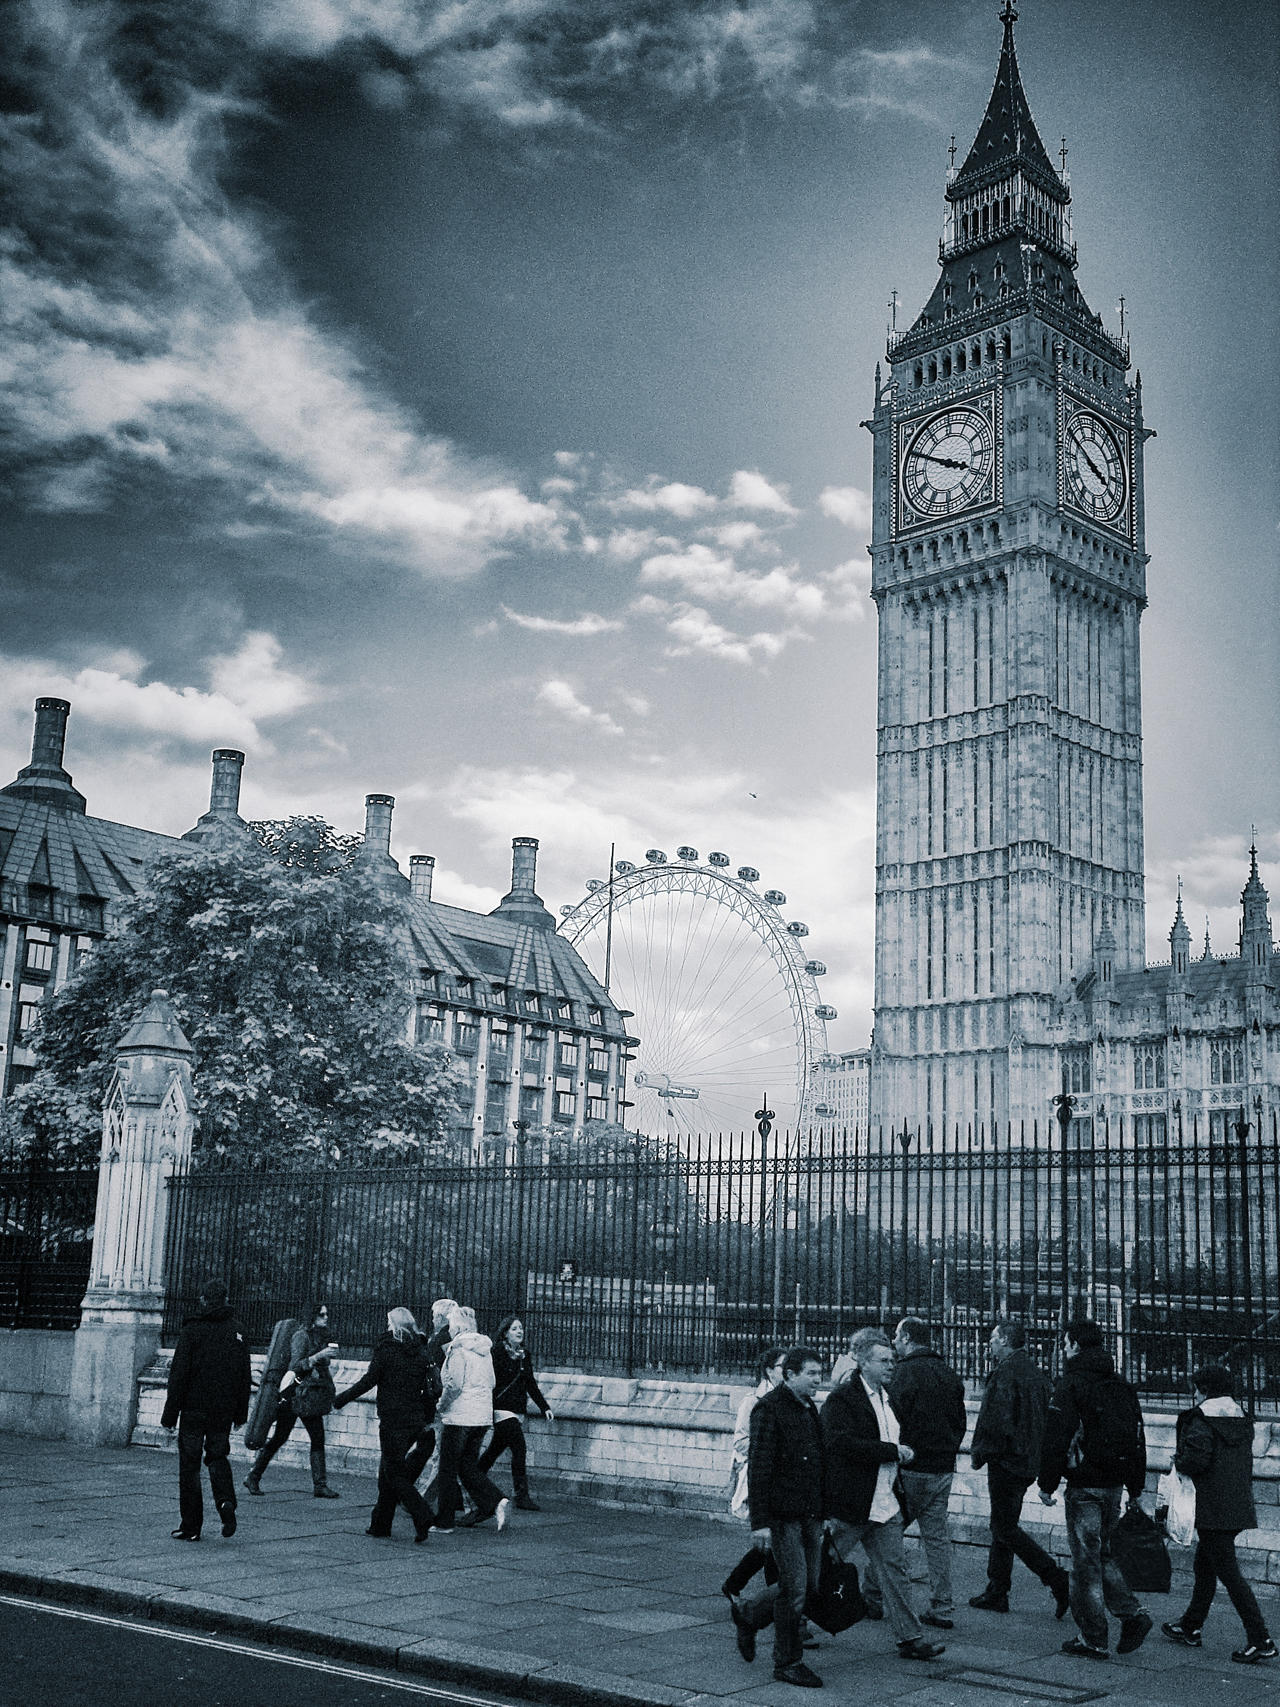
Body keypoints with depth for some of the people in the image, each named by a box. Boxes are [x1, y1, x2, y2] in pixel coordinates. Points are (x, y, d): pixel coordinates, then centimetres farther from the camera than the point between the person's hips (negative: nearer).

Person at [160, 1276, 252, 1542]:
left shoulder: (191, 1330, -9)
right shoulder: (237, 1331, 4)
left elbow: (179, 1375, -10)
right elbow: (245, 1376, 7)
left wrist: (170, 1414, -5)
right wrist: (240, 1413, 15)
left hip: (194, 1409, -4)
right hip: (224, 1411, 4)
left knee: (190, 1465, 6)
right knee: (218, 1456, 20)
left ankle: (191, 1527, 8)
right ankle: (226, 1501, -6)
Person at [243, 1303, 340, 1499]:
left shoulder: (322, 1337, 14)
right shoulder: (302, 1336, -9)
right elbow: (295, 1366, -17)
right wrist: (318, 1356, -24)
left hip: (312, 1397, 7)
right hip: (295, 1394, -7)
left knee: (318, 1439, 0)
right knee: (278, 1438, -2)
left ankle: (320, 1484, 1)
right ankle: (253, 1477, 10)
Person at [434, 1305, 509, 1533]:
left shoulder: (458, 1349, -12)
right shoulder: (484, 1349, 11)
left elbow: (455, 1385, -19)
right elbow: (491, 1384, 16)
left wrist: (440, 1408, -6)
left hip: (459, 1416, -7)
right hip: (483, 1416, 7)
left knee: (448, 1469, 4)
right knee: (469, 1467, 16)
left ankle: (444, 1521, 9)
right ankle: (497, 1501, -2)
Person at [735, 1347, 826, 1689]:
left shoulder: (810, 1408, 13)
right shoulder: (769, 1408, -13)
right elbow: (758, 1466, -16)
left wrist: (822, 1512, 19)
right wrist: (759, 1521, -19)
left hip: (809, 1513, 8)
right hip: (782, 1513, -8)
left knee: (809, 1585, 10)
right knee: (794, 1588, -5)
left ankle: (748, 1613, 31)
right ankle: (788, 1663, 9)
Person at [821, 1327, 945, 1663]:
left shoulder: (885, 1397, 15)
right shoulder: (841, 1398, -13)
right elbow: (840, 1442, -25)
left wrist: (901, 1452, 6)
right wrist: (893, 1452, -21)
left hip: (885, 1504, 7)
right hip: (849, 1504, -7)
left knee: (895, 1569, 5)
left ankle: (910, 1637, 8)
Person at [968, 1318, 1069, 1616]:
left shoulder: (1005, 1372, -16)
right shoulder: (1036, 1374, 12)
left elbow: (995, 1419, -22)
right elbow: (1043, 1417, 17)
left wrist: (980, 1452, -8)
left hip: (1006, 1461, -9)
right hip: (1028, 1463, 9)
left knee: (1006, 1529, -3)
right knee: (1003, 1527, 15)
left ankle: (1055, 1578, -9)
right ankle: (996, 1592, 20)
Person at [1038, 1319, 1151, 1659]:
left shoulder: (1071, 1383, -11)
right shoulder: (1121, 1385, 11)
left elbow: (1056, 1438, -14)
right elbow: (1138, 1438, 15)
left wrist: (1047, 1484, -6)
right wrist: (1135, 1489, 21)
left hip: (1084, 1484, -7)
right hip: (1114, 1484, 7)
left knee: (1085, 1560, 1)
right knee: (1101, 1553, 20)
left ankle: (1093, 1640, 5)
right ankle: (1132, 1614, 7)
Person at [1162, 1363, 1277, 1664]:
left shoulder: (1201, 1421, -14)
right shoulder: (1241, 1420, 11)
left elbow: (1196, 1459, -23)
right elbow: (1246, 1463, 15)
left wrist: (1178, 1461, -4)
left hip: (1213, 1512, -9)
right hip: (1238, 1508, 9)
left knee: (1229, 1574, -5)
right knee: (1204, 1566, 20)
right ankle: (1190, 1628, 31)